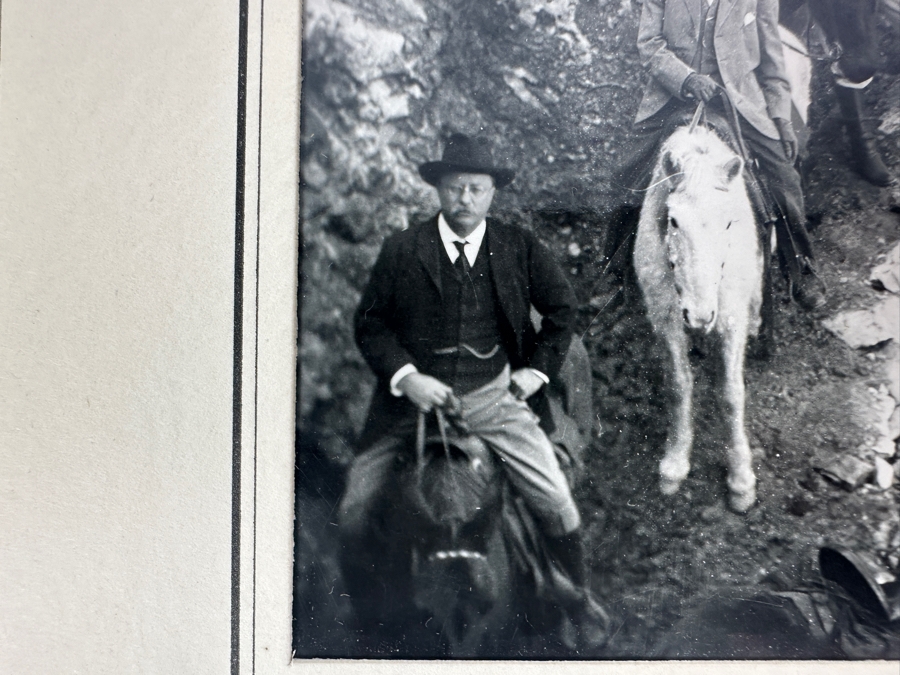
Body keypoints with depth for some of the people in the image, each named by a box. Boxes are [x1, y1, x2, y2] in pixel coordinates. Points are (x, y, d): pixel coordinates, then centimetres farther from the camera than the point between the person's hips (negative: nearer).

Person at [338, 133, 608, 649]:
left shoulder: (520, 248, 1)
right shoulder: (403, 249, -1)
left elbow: (563, 307, 13)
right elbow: (370, 322, 3)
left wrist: (537, 368, 5)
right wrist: (406, 378, -11)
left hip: (494, 397, 0)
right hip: (414, 397, 0)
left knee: (557, 501, -4)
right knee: (354, 513, -2)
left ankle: (581, 599, 26)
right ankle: (362, 612, 25)